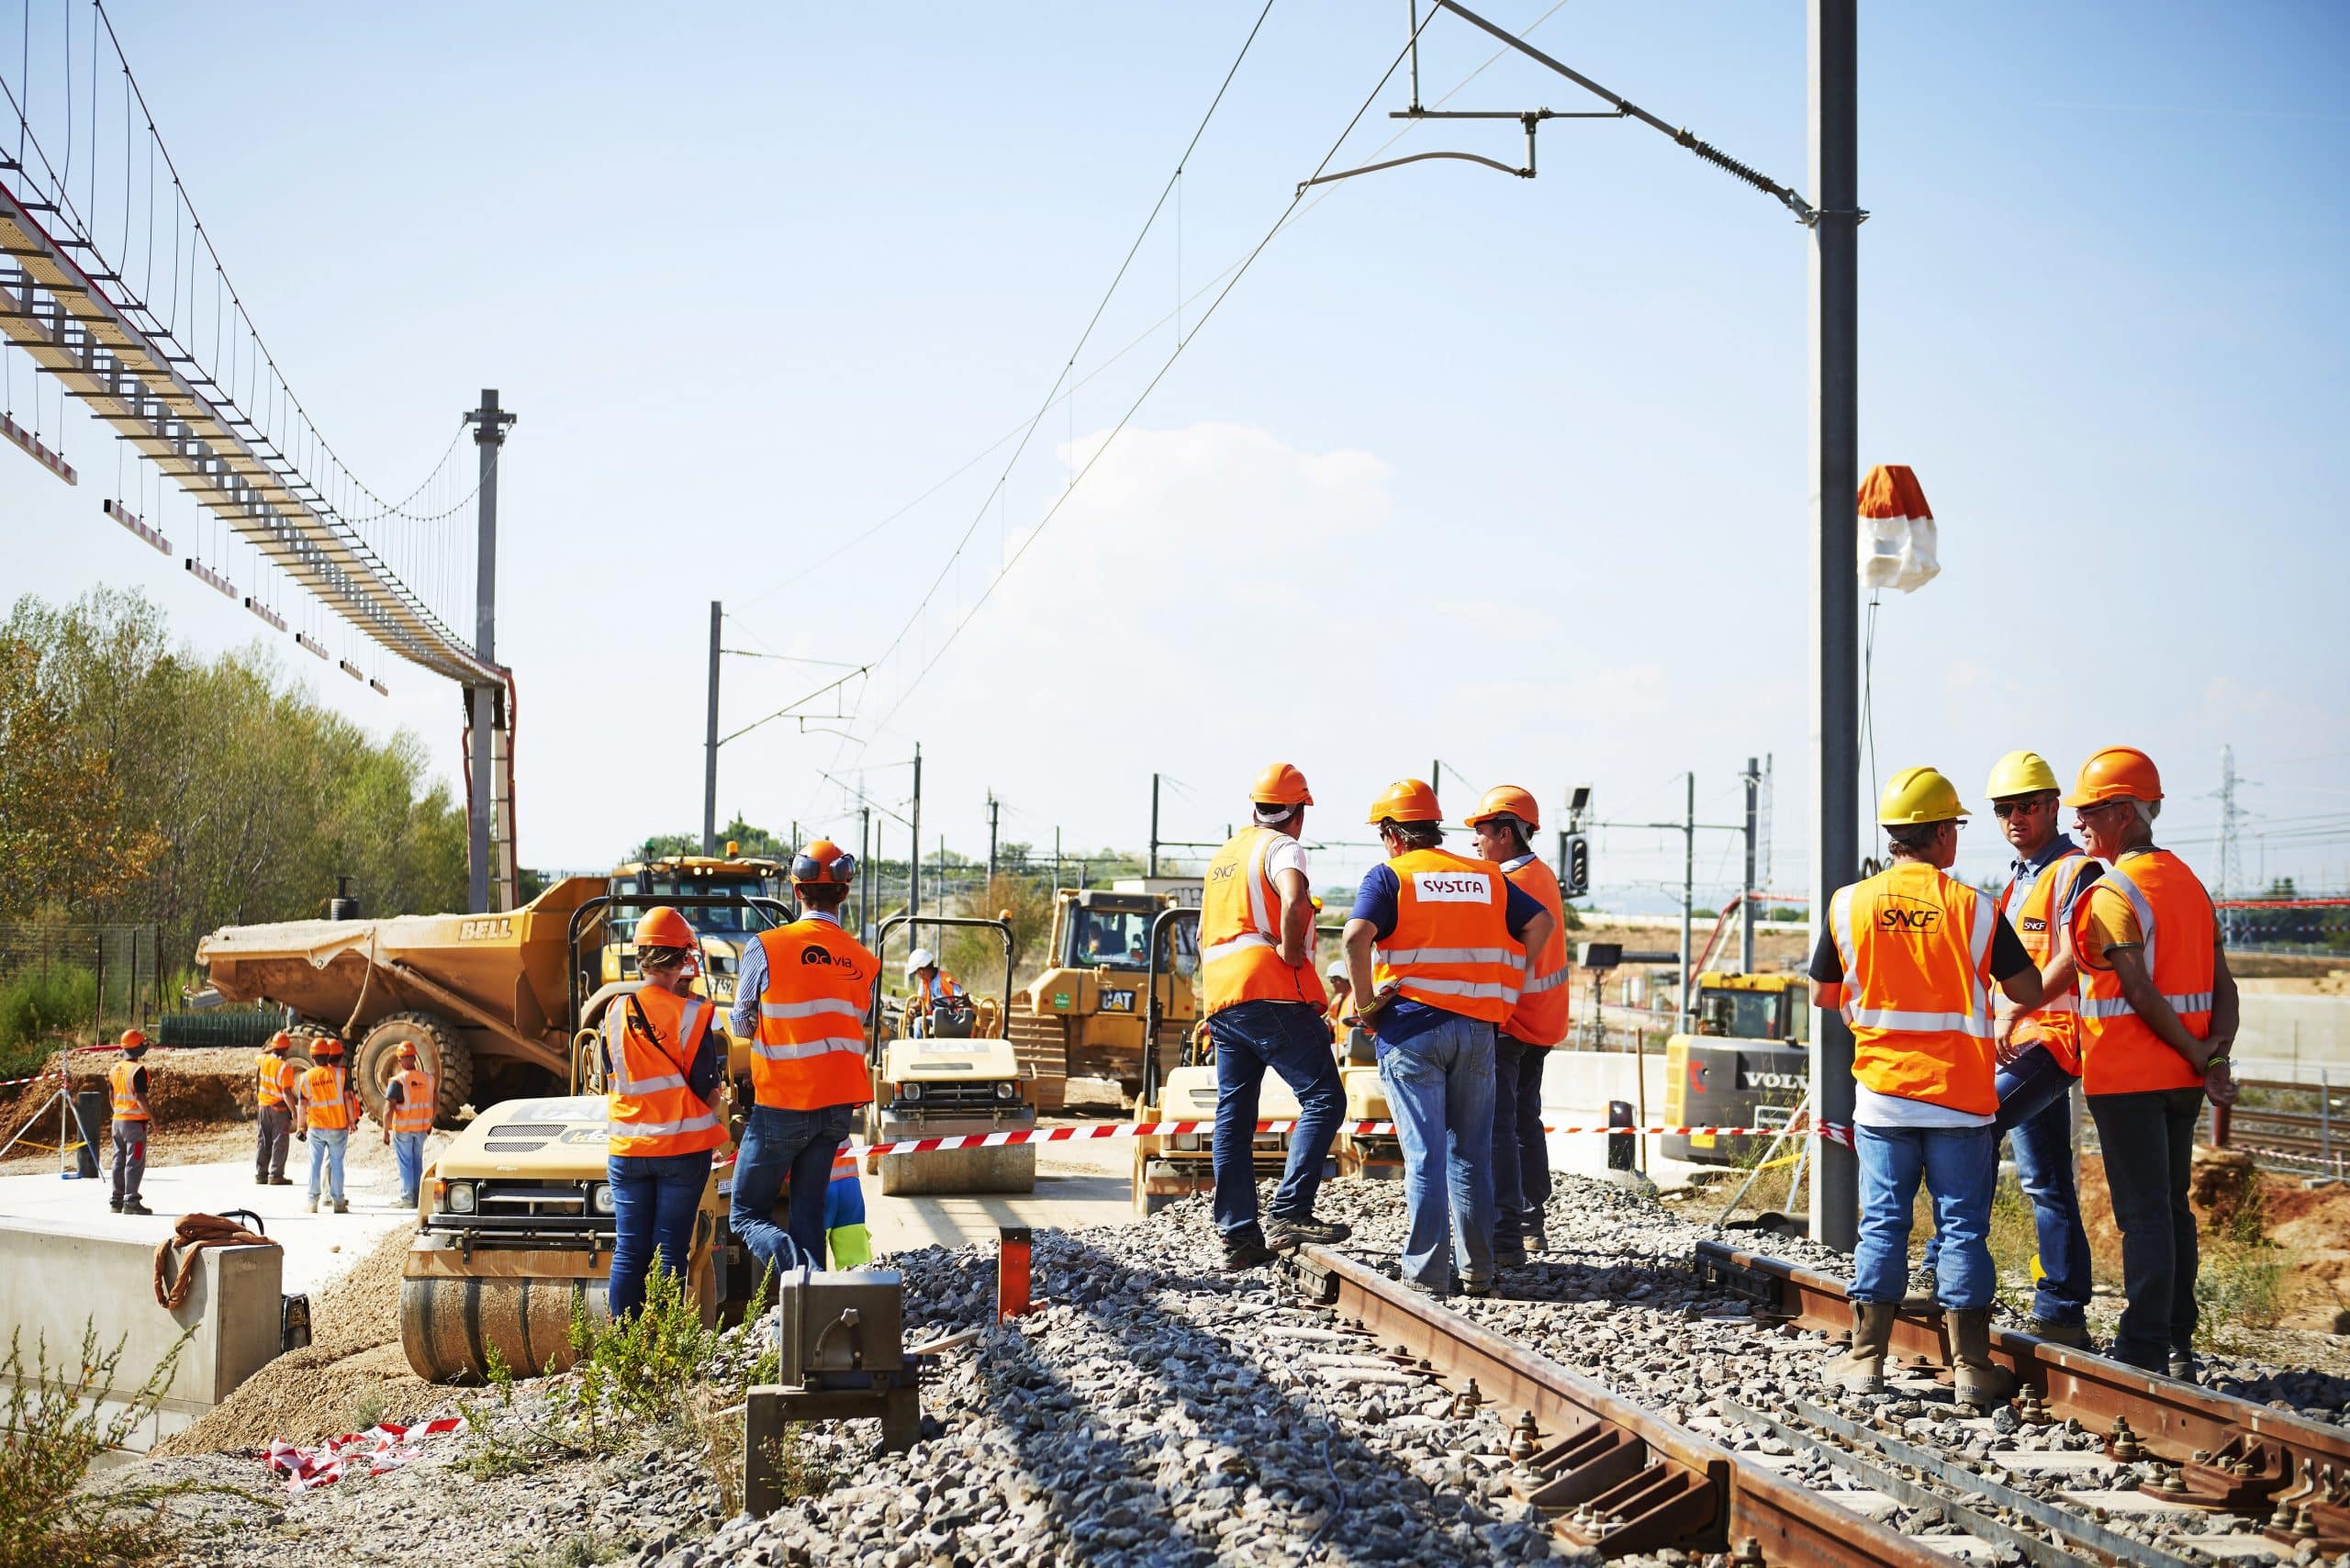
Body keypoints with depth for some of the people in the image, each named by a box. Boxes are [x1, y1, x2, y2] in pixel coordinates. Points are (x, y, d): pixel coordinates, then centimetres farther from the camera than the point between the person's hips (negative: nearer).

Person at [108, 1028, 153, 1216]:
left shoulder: (115, 1069, 8)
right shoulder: (138, 1070, -16)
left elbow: (111, 1096, 14)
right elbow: (140, 1098, -19)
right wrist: (152, 1118, -12)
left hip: (118, 1121, 8)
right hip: (135, 1122, -8)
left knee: (119, 1161, 13)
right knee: (135, 1162, -4)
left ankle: (117, 1200, 17)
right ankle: (131, 1202, -7)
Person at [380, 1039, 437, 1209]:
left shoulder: (397, 1081, -15)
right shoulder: (427, 1079, 0)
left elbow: (389, 1109, -18)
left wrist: (385, 1131, -11)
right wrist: (430, 1123, 19)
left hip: (402, 1129, -4)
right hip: (421, 1128, 4)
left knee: (405, 1163, 3)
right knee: (417, 1162, 15)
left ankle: (407, 1198, 4)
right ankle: (418, 1196, 19)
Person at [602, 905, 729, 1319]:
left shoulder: (615, 1012, 1)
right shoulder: (691, 1013, -11)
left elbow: (610, 1084, 10)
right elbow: (708, 1091, -7)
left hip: (626, 1149, 3)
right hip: (683, 1147, -3)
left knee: (628, 1250, 7)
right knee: (670, 1250, 0)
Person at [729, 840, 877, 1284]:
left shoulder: (766, 948, -11)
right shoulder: (866, 963, 1)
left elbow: (742, 1026, 1)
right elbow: (855, 1033, 8)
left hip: (781, 1105, -4)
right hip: (838, 1106, 4)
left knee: (749, 1214, 6)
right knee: (809, 1211, 14)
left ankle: (798, 1269, -21)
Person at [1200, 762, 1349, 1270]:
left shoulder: (1224, 856, 24)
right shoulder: (1281, 847, -3)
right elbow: (1293, 898, -26)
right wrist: (1291, 950, -13)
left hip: (1220, 999, 8)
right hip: (1271, 996, -8)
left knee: (1233, 1115, 8)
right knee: (1323, 1099, -7)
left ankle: (1238, 1233, 6)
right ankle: (1289, 1213, -18)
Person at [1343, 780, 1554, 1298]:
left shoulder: (1389, 876, -1)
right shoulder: (1486, 877, 13)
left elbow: (1357, 935, -17)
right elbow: (1541, 923, 10)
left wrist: (1365, 1002, -8)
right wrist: (1498, 982, 11)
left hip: (1411, 1026, -4)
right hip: (1477, 1029, 4)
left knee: (1424, 1154, -3)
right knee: (1472, 1153, 12)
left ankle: (1426, 1275, -4)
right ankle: (1478, 1271, 14)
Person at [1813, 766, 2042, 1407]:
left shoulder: (1849, 905, -2)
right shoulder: (1973, 907, -7)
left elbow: (1823, 994, 9)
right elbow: (2028, 992, -1)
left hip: (1881, 1094, 2)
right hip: (1960, 1096, -1)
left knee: (1882, 1224, 8)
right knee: (1964, 1229, 4)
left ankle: (1866, 1359, 9)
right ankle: (1971, 1366, 6)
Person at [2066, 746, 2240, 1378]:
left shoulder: (2111, 893, -13)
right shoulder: (2189, 882, 13)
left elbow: (2142, 996, -20)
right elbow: (2222, 984, 7)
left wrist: (2198, 1061, -12)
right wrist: (2216, 1055, -4)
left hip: (2127, 1076, -8)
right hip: (2181, 1079, 8)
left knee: (2142, 1212, -6)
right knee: (2173, 1208, 15)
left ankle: (2142, 1354, -4)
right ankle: (2178, 1347, 20)